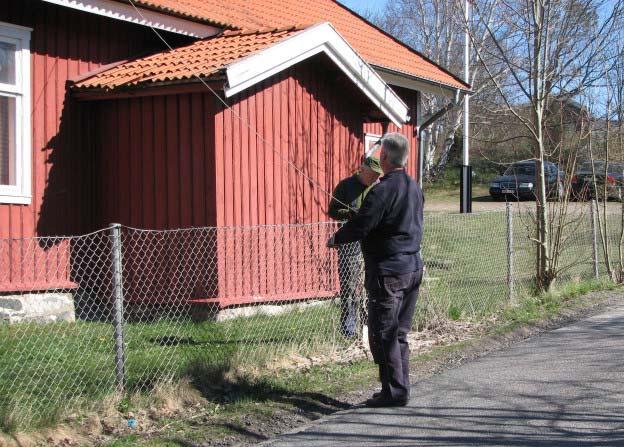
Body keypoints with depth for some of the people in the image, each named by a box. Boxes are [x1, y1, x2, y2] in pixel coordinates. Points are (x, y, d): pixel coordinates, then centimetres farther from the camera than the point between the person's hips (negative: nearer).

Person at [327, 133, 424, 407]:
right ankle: (400, 388, 20)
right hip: (413, 267, 9)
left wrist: (336, 239, 1)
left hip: (388, 270, -9)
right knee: (399, 333, 15)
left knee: (382, 333, -2)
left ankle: (394, 391, 0)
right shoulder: (414, 188, 11)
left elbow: (360, 226, -19)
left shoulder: (382, 190, -17)